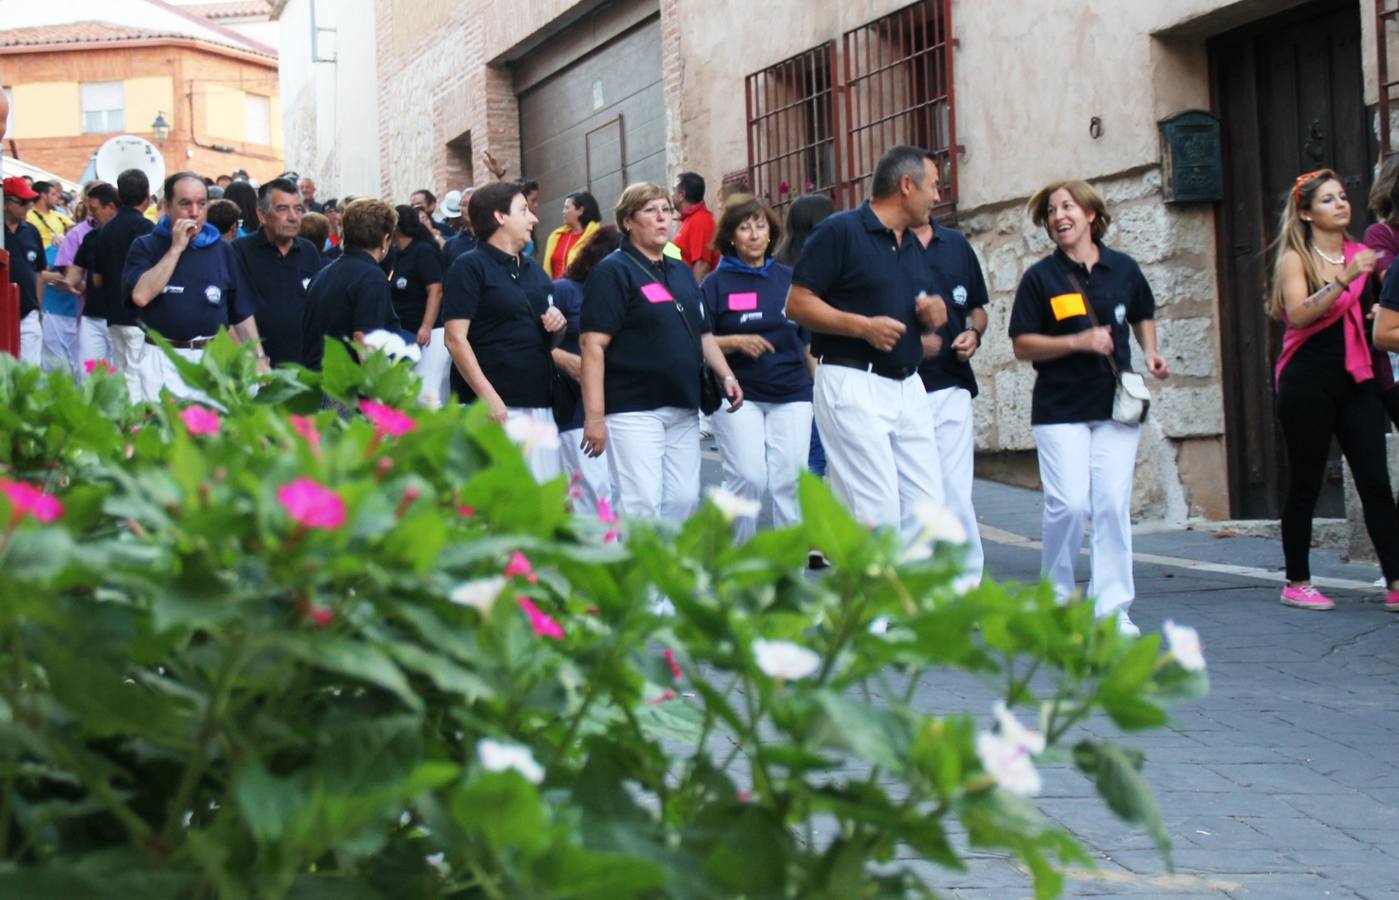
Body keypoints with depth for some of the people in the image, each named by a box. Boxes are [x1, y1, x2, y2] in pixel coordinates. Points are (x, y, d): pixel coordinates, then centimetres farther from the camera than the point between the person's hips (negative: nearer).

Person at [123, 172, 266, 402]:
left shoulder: (223, 251, 10)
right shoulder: (146, 247, 3)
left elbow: (243, 313, 12)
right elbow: (141, 296, -15)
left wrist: (259, 358, 3)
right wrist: (176, 249, -11)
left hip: (214, 358, 2)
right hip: (161, 361, -2)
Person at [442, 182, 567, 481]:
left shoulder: (534, 270, 20)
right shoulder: (470, 267, -3)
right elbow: (456, 339, -11)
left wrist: (558, 325, 3)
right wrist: (488, 396, -19)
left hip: (539, 406, 7)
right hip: (493, 407, -7)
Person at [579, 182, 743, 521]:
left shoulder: (682, 273, 18)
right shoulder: (613, 272, -6)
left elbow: (703, 334, 25)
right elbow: (593, 345, -13)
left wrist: (726, 375, 7)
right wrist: (594, 415, -20)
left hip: (684, 409, 7)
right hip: (633, 411, -7)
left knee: (684, 500, 7)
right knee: (641, 505, -11)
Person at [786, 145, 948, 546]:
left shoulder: (913, 244, 19)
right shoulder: (840, 231, -6)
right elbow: (797, 303, -10)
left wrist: (935, 314, 6)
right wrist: (863, 326, -19)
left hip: (909, 388, 8)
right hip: (853, 387, -8)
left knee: (927, 507, 4)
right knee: (876, 512, -12)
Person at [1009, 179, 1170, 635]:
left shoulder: (1122, 269, 6)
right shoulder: (1040, 277, -2)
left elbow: (1142, 316, 23)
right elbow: (1022, 344, -5)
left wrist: (1150, 354, 5)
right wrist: (1079, 342, -16)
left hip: (1116, 405, 2)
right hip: (1060, 409, -2)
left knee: (1113, 504, -3)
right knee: (1069, 504, -11)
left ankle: (1112, 607, 4)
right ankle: (1056, 596, 10)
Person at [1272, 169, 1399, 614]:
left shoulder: (1361, 255, 11)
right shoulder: (1295, 259, 0)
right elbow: (1299, 314, -17)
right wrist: (1343, 280, -26)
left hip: (1356, 380, 4)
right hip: (1308, 381, -4)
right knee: (1305, 483, 2)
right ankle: (1297, 582, 12)